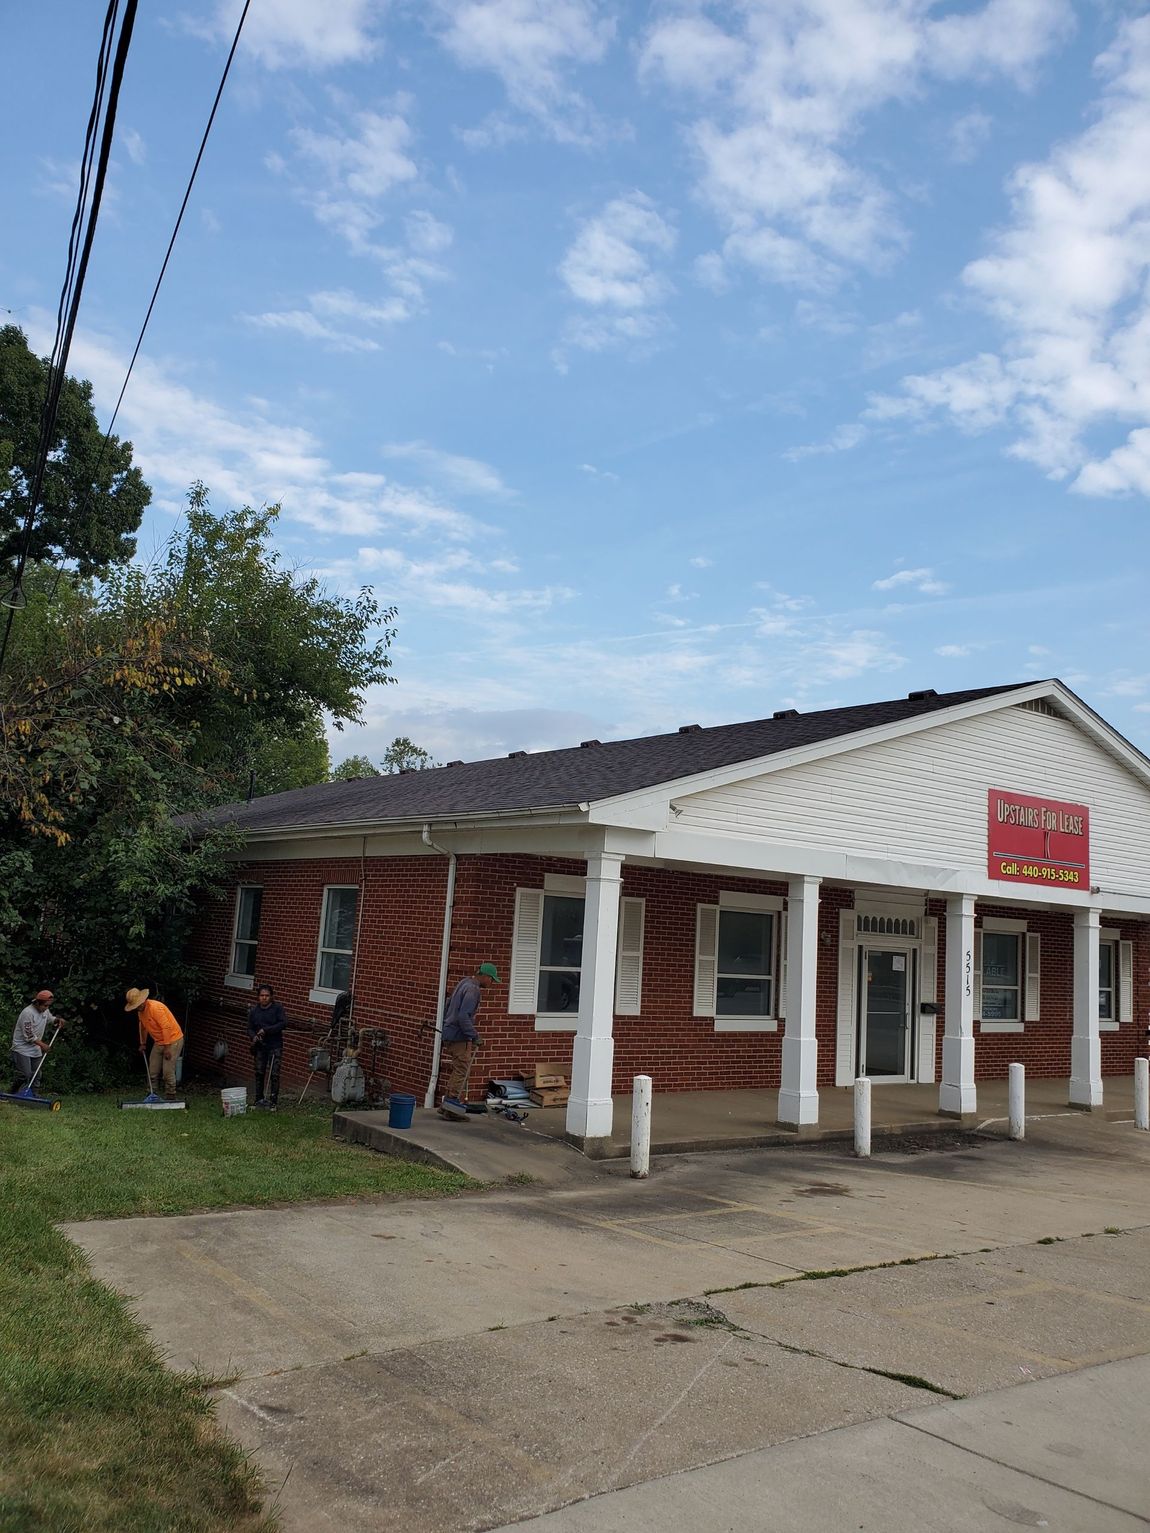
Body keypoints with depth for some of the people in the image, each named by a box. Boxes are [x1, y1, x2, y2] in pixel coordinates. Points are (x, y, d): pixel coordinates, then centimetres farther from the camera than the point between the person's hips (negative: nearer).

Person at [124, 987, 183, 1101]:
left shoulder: (155, 1007, -25)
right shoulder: (141, 1011, 4)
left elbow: (166, 1027, -27)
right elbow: (143, 1027, 21)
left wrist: (167, 1048, -26)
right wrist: (143, 1044, 24)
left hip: (172, 1040, -9)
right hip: (159, 1042, 9)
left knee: (168, 1071, -10)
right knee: (152, 1071, 8)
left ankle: (170, 1097, -2)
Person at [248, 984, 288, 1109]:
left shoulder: (277, 1008, -4)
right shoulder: (254, 1011, 6)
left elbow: (283, 1023, -13)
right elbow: (250, 1028, 9)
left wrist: (266, 1030, -18)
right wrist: (253, 1037, -13)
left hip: (275, 1046, -3)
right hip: (260, 1047, 4)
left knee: (274, 1074, -6)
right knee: (259, 1073, 9)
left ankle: (273, 1102, -1)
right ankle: (259, 1100, 22)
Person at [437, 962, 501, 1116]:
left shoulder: (463, 983, 14)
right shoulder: (473, 990, -17)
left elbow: (448, 1006, 22)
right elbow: (464, 1016, -25)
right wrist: (473, 1036, -19)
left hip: (450, 1033, 10)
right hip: (459, 1037, -10)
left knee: (458, 1071, 16)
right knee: (461, 1071, -4)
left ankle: (447, 1106, 20)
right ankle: (451, 1109, -2)